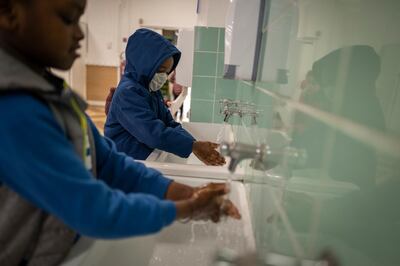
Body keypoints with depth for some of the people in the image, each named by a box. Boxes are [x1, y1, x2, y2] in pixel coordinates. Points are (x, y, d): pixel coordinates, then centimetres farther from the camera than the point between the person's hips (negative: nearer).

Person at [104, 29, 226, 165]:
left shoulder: (152, 90, 9)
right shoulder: (128, 92, -18)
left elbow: (170, 123, 2)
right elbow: (155, 133, -26)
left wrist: (196, 146, -12)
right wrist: (193, 146, -23)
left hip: (148, 157, 7)